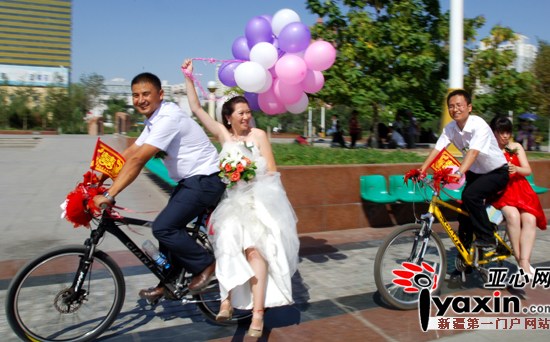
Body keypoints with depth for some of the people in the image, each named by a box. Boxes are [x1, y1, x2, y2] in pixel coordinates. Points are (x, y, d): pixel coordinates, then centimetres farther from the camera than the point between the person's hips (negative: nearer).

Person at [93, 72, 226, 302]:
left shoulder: (169, 118, -22)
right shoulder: (154, 120, 10)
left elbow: (137, 160, -28)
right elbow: (129, 153, 9)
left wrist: (109, 195, -27)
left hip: (205, 180, -10)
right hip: (189, 180, 10)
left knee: (163, 227, -15)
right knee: (168, 227, 11)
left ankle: (205, 265, 2)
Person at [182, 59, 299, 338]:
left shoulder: (258, 135, 3)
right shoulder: (223, 134, 10)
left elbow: (271, 171, 2)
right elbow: (196, 108, 9)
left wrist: (250, 176, -13)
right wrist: (188, 77, 8)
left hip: (258, 199, -3)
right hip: (232, 200, 3)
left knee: (254, 248, -14)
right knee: (229, 243, -20)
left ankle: (257, 313, -14)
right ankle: (228, 299, -16)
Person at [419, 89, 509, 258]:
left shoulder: (479, 125, -26)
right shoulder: (450, 128, -7)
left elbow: (473, 152, -40)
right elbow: (437, 149, -16)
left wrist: (459, 172, -54)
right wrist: (422, 169, -30)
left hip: (497, 172, -6)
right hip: (476, 173, 6)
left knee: (470, 195, -30)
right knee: (465, 210, 1)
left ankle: (487, 239, -12)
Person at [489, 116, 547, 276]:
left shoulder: (516, 147, 15)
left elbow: (528, 170, 8)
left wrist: (516, 169, -14)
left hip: (519, 189, 4)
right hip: (498, 191, -4)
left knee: (529, 219, -25)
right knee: (513, 215, -33)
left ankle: (525, 263, -27)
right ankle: (519, 260, -21)